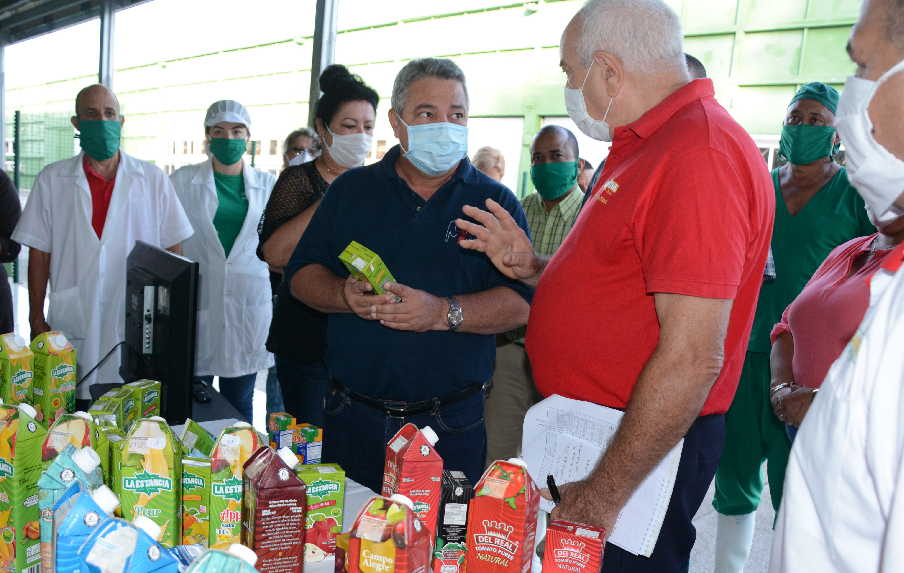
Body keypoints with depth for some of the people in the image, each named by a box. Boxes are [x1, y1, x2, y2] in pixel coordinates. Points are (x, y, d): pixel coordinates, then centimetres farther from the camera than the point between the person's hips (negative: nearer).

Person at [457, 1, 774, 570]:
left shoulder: (700, 152, -21)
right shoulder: (646, 146, 12)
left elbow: (692, 357, -26)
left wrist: (604, 495, -22)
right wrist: (532, 267, 6)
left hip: (642, 451, -10)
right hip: (587, 431, 10)